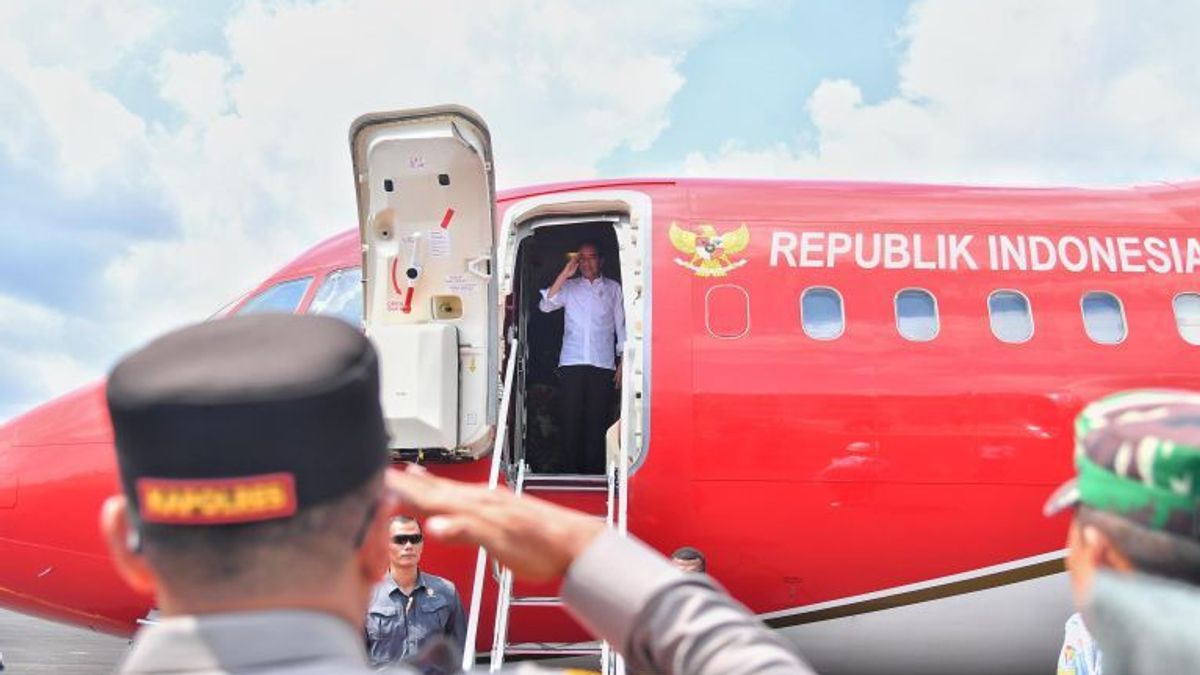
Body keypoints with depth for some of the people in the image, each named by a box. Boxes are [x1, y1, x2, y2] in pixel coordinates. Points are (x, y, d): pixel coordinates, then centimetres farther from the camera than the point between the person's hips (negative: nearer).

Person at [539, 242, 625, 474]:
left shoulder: (613, 288, 13)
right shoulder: (569, 287, 12)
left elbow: (621, 326, 12)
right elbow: (546, 305, -4)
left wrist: (622, 363, 6)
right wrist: (565, 274, -10)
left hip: (603, 364, 0)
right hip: (572, 363, 0)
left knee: (597, 419, -2)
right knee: (571, 417, -3)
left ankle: (594, 471, 3)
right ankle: (570, 470, 2)